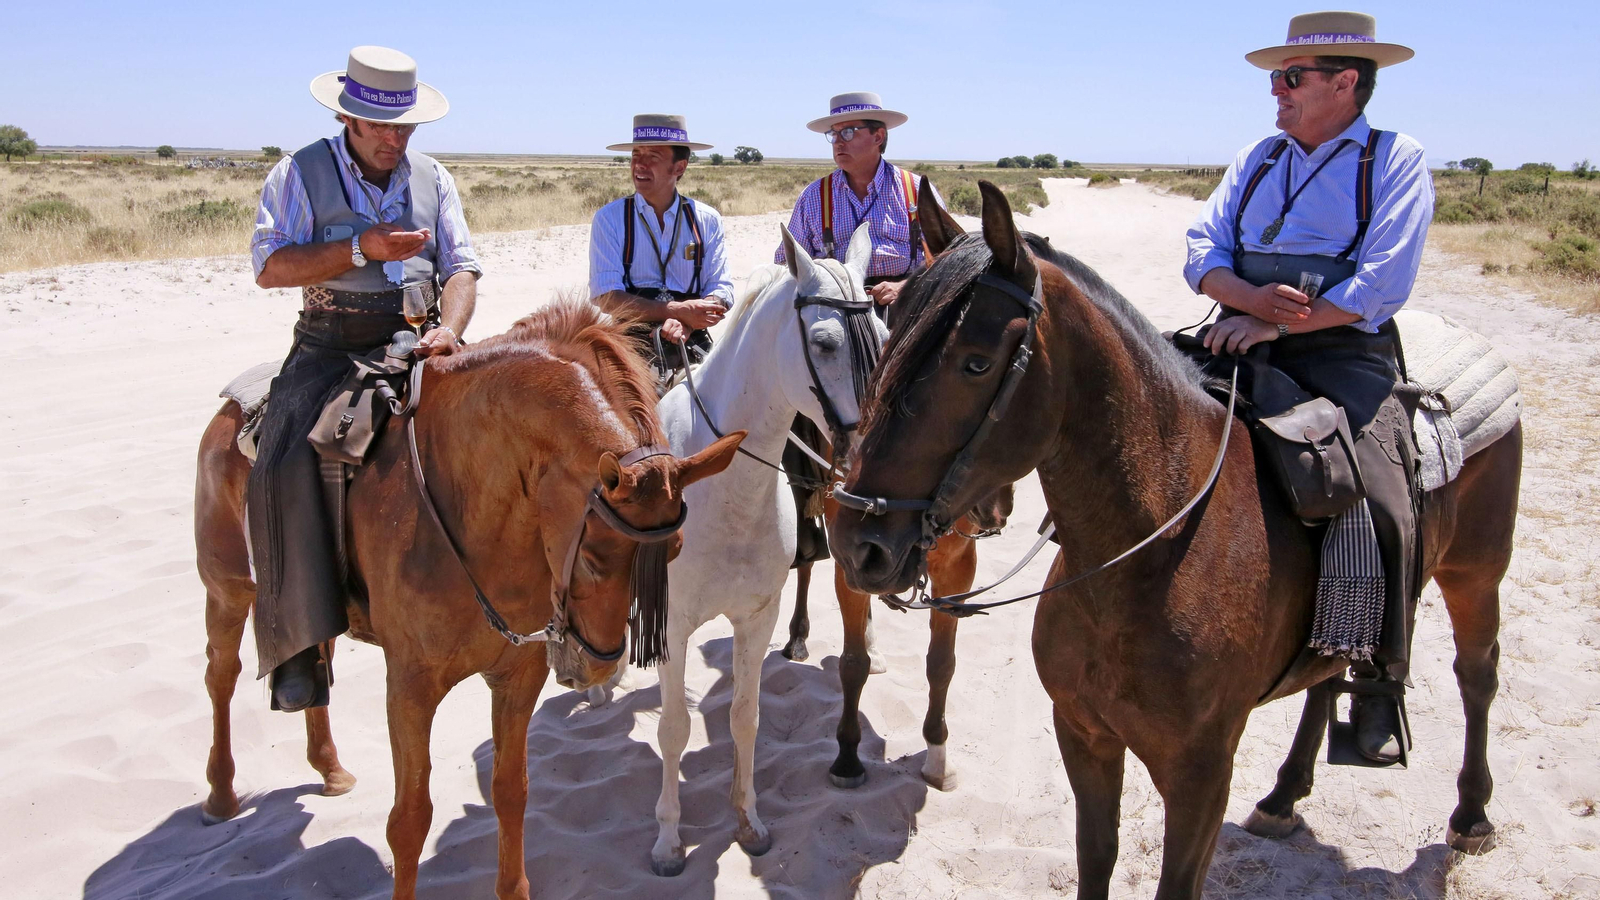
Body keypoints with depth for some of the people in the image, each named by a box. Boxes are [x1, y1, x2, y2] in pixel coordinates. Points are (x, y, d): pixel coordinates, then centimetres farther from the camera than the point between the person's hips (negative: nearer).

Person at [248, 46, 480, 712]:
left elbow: (461, 266, 5)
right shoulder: (300, 173, 1)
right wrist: (362, 248, -18)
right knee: (286, 467, -25)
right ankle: (302, 640, -17)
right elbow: (270, 267, -8)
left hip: (419, 341, 3)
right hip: (333, 347, -3)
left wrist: (449, 329, -15)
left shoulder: (432, 178, 11)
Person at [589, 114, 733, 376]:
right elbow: (606, 297, -5)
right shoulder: (609, 218, 4)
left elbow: (722, 293, 4)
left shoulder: (707, 220, 9)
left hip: (691, 344, 2)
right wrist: (677, 311, -17)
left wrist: (687, 322, -18)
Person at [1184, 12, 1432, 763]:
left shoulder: (1396, 161, 3)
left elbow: (1381, 286, -10)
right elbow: (1202, 251, 7)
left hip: (1342, 356, -4)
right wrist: (1253, 298, -14)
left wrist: (1275, 325, -20)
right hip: (1245, 342, 5)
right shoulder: (1257, 159, 17)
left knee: (1381, 506, -24)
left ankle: (1379, 683, -3)